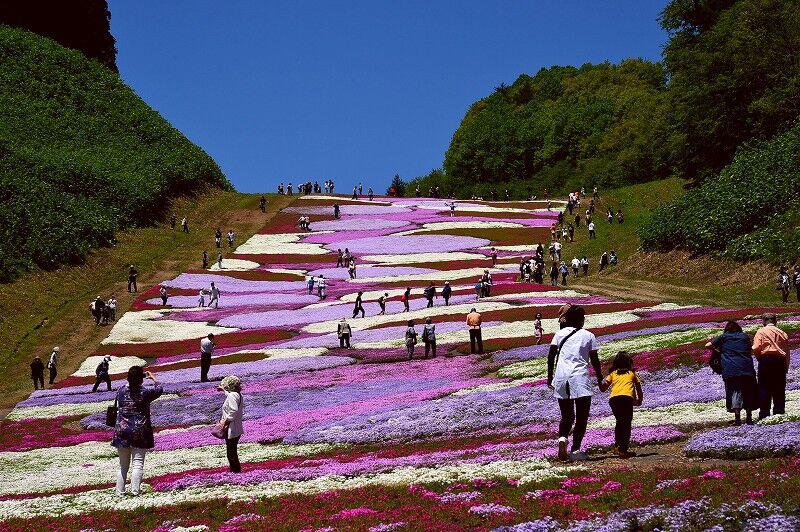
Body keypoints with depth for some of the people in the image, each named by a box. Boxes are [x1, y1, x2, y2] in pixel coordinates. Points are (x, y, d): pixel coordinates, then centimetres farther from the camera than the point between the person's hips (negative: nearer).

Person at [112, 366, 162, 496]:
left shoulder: (121, 391, 0)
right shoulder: (145, 392, -9)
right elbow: (159, 389, 9)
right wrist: (153, 378, 25)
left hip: (122, 431, 3)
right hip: (139, 432, -3)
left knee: (123, 465, 12)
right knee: (138, 463, 1)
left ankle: (120, 492, 13)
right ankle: (135, 490, -7)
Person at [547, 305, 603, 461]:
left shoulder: (560, 334, 10)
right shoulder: (588, 336, 5)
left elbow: (551, 355, 3)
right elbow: (594, 360, 5)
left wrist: (550, 377, 10)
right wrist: (600, 379, 16)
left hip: (561, 379, 3)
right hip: (580, 379, -3)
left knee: (567, 416, 13)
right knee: (581, 417, 5)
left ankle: (562, 438, -14)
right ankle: (576, 450, -3)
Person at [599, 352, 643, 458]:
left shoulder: (613, 373, 25)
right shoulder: (632, 373, 24)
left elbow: (604, 385, 10)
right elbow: (638, 388, 31)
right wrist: (639, 400, 48)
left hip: (613, 398, 3)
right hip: (627, 397, -3)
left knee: (620, 422, 23)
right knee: (627, 424, 1)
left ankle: (617, 445, 22)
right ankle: (623, 450, -10)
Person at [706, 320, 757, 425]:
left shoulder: (723, 337, 10)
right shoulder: (745, 337, 16)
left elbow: (708, 345, 12)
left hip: (730, 370, -2)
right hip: (746, 368, 2)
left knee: (735, 392, -1)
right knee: (748, 392, 11)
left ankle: (737, 418, -11)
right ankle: (749, 418, 11)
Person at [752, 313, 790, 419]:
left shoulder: (761, 332, 2)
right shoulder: (783, 334, 14)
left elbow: (756, 348, -10)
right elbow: (787, 353, 12)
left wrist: (759, 358, 9)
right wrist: (786, 368, 15)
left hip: (766, 360, -3)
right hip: (780, 361, 3)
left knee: (764, 388, -1)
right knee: (779, 389, 8)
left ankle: (764, 413, -5)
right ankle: (779, 412, 8)